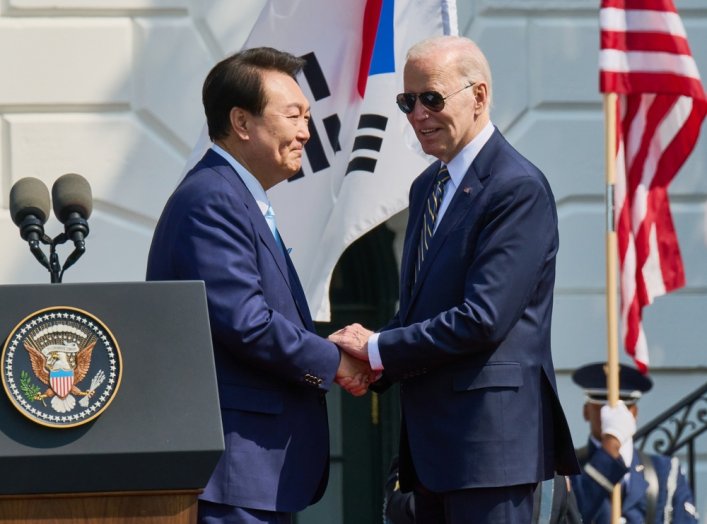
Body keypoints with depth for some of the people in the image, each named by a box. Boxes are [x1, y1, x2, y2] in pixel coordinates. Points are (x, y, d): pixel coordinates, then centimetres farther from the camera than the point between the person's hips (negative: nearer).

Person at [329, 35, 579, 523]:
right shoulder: (428, 186, 18)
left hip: (489, 435, -9)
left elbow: (484, 318, -19)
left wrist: (378, 349, -12)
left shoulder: (518, 189, -13)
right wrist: (366, 363, 0)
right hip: (432, 436, 9)